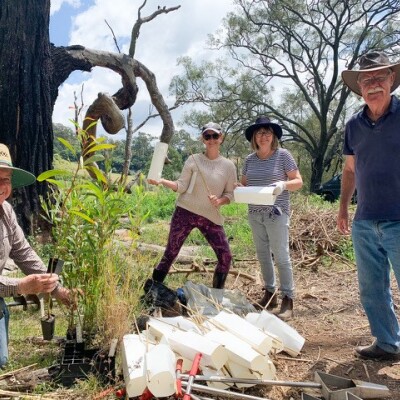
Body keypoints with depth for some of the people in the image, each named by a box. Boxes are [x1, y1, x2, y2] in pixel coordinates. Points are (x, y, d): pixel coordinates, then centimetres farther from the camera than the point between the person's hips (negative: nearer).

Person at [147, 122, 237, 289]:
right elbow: (181, 186, -3)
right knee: (170, 253, 1)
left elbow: (230, 194, 5)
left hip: (211, 217, 2)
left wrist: (220, 200, -16)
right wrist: (161, 181, -19)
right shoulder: (193, 160, -1)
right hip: (185, 212, -2)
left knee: (226, 257, -2)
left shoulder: (228, 165, 2)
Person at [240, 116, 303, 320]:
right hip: (255, 214, 5)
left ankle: (288, 301, 3)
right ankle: (269, 294, 23)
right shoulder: (250, 159, 9)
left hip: (276, 213, -5)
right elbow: (243, 183, 16)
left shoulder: (283, 155, -3)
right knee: (263, 255, 11)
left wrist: (284, 185, -23)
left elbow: (298, 181, -3)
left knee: (281, 256, -4)